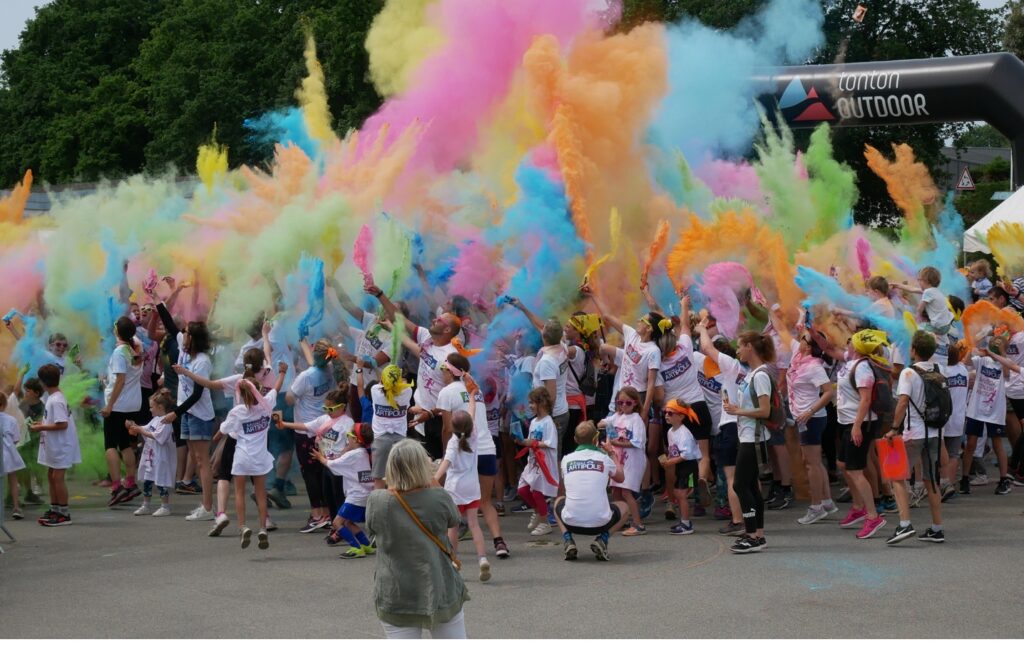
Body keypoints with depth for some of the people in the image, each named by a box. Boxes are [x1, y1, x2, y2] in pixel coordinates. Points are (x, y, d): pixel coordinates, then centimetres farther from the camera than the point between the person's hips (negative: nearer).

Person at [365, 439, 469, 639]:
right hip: (441, 591, 0)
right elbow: (454, 521, 8)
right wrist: (433, 485, 12)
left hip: (395, 598, 0)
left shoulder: (376, 501, -11)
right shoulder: (439, 498, -13)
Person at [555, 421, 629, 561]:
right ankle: (602, 539, 5)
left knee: (558, 501, 36)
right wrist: (612, 453, 37)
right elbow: (621, 478, 21)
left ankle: (568, 541, 12)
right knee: (624, 507, 30)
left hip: (571, 522, 2)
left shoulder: (566, 459, 4)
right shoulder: (604, 458, 0)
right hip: (600, 523, -1)